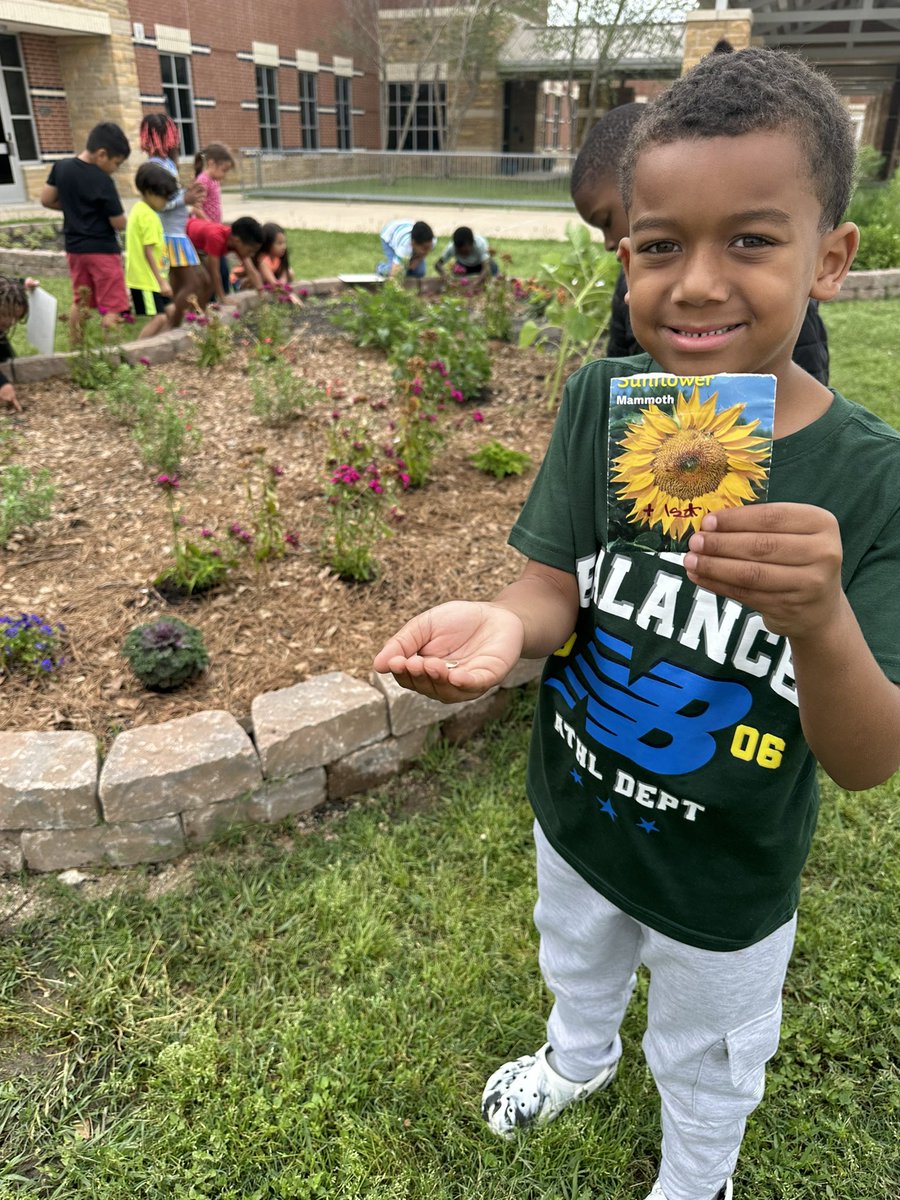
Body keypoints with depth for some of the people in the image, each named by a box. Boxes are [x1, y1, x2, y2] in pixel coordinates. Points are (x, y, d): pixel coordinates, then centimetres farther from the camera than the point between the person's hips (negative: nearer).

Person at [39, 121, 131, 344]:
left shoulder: (61, 167, 0)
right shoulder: (103, 181, -18)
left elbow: (46, 200, 6)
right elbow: (119, 224, -15)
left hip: (74, 247, 7)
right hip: (102, 250, -7)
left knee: (80, 302, 18)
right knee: (112, 307, -1)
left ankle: (75, 346, 23)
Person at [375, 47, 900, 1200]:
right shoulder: (600, 400, -19)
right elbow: (557, 588, -16)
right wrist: (503, 624, -40)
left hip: (725, 877, -2)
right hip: (577, 810, 3)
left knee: (705, 1060, 28)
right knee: (577, 963, 35)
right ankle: (578, 1058, 71)